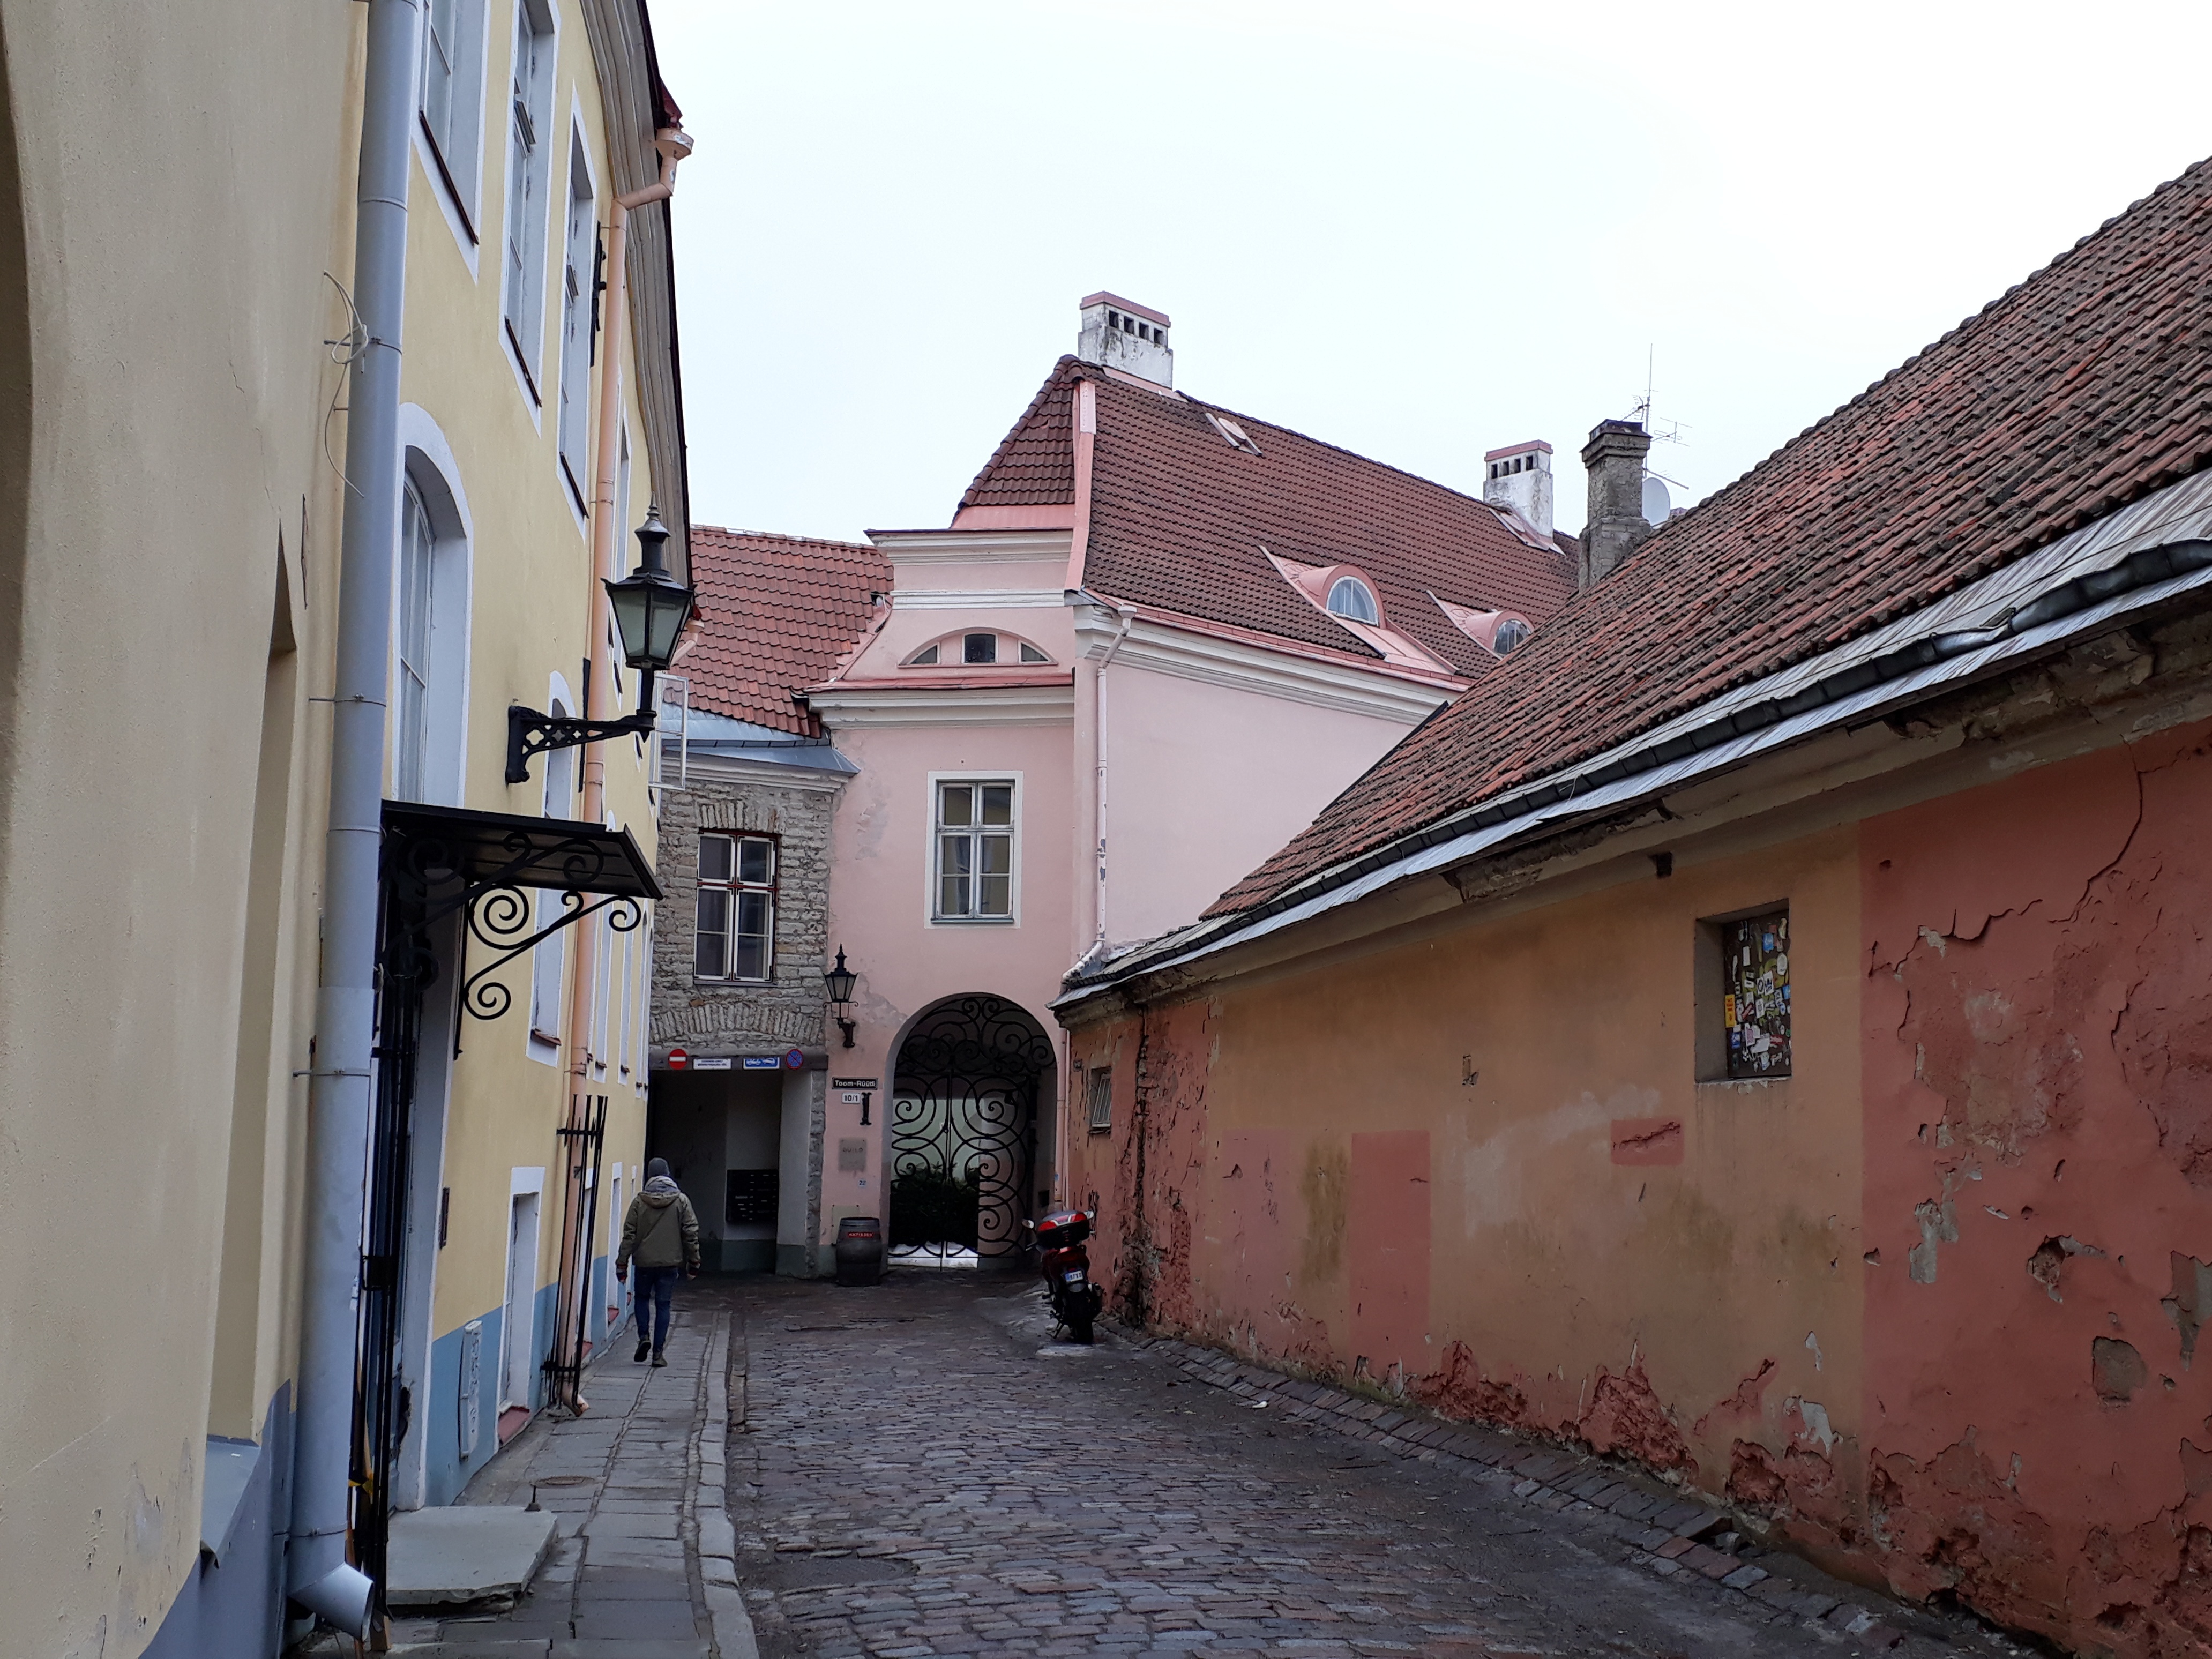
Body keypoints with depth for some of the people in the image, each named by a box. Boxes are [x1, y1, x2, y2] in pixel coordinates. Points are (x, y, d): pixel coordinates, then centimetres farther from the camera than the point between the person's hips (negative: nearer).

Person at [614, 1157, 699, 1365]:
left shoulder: (639, 1201, -3)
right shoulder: (681, 1201, -2)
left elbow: (629, 1234, -3)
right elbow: (691, 1233, -2)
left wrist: (622, 1263, 2)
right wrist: (693, 1263, 5)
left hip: (644, 1262, 0)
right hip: (670, 1262, 0)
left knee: (642, 1298, 21)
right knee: (663, 1305, 6)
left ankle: (643, 1337, 1)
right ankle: (658, 1353, 3)